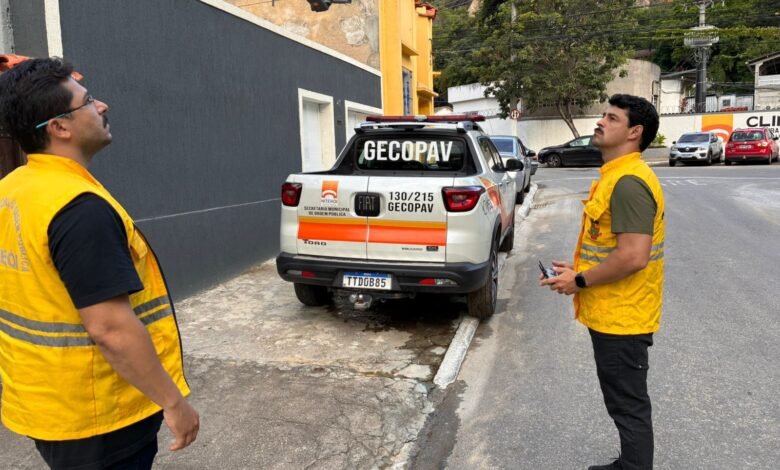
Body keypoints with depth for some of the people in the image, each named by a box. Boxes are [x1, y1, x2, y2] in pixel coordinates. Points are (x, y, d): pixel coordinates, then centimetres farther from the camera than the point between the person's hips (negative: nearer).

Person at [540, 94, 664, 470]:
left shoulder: (629, 183, -21)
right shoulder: (616, 176, 11)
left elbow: (633, 256, -28)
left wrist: (580, 281, -16)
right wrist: (579, 270, 8)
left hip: (621, 317, -10)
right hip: (612, 314, 10)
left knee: (629, 406, 5)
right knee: (624, 403, 23)